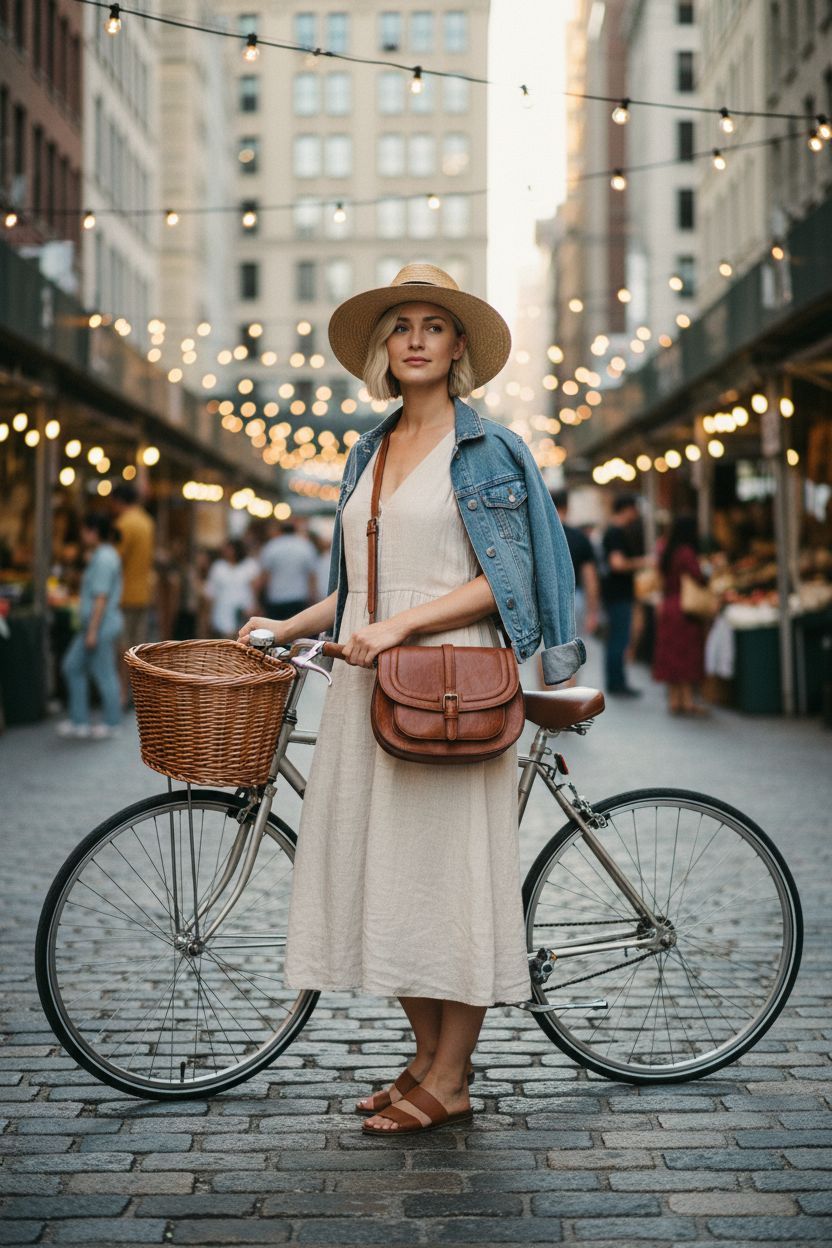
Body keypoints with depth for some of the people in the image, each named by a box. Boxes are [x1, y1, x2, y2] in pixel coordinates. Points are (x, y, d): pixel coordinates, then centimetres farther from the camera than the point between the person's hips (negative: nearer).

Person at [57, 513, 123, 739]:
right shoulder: (103, 555, 14)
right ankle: (79, 721, 17)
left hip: (101, 625, -11)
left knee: (104, 674, -1)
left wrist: (93, 631, -21)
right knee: (72, 666, 14)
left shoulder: (104, 559, -18)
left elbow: (101, 597, -21)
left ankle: (111, 724, 9)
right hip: (94, 625, 11)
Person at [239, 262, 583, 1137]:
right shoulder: (368, 454, 16)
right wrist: (287, 627, 14)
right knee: (381, 866, 7)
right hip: (369, 681, 7)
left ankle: (449, 1081, 7)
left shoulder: (487, 450, -3)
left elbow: (506, 579, -10)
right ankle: (427, 1056, 20)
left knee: (450, 863, -3)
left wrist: (402, 625, -18)